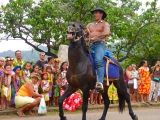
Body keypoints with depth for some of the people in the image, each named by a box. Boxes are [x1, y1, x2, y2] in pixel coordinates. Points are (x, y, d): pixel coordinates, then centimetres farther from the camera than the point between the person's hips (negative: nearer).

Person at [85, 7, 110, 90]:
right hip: (90, 45, 7)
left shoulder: (105, 24, 10)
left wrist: (95, 38, -20)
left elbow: (106, 33, -11)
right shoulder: (90, 25, 29)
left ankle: (100, 82, -46)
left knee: (98, 61, -33)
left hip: (100, 44, -7)